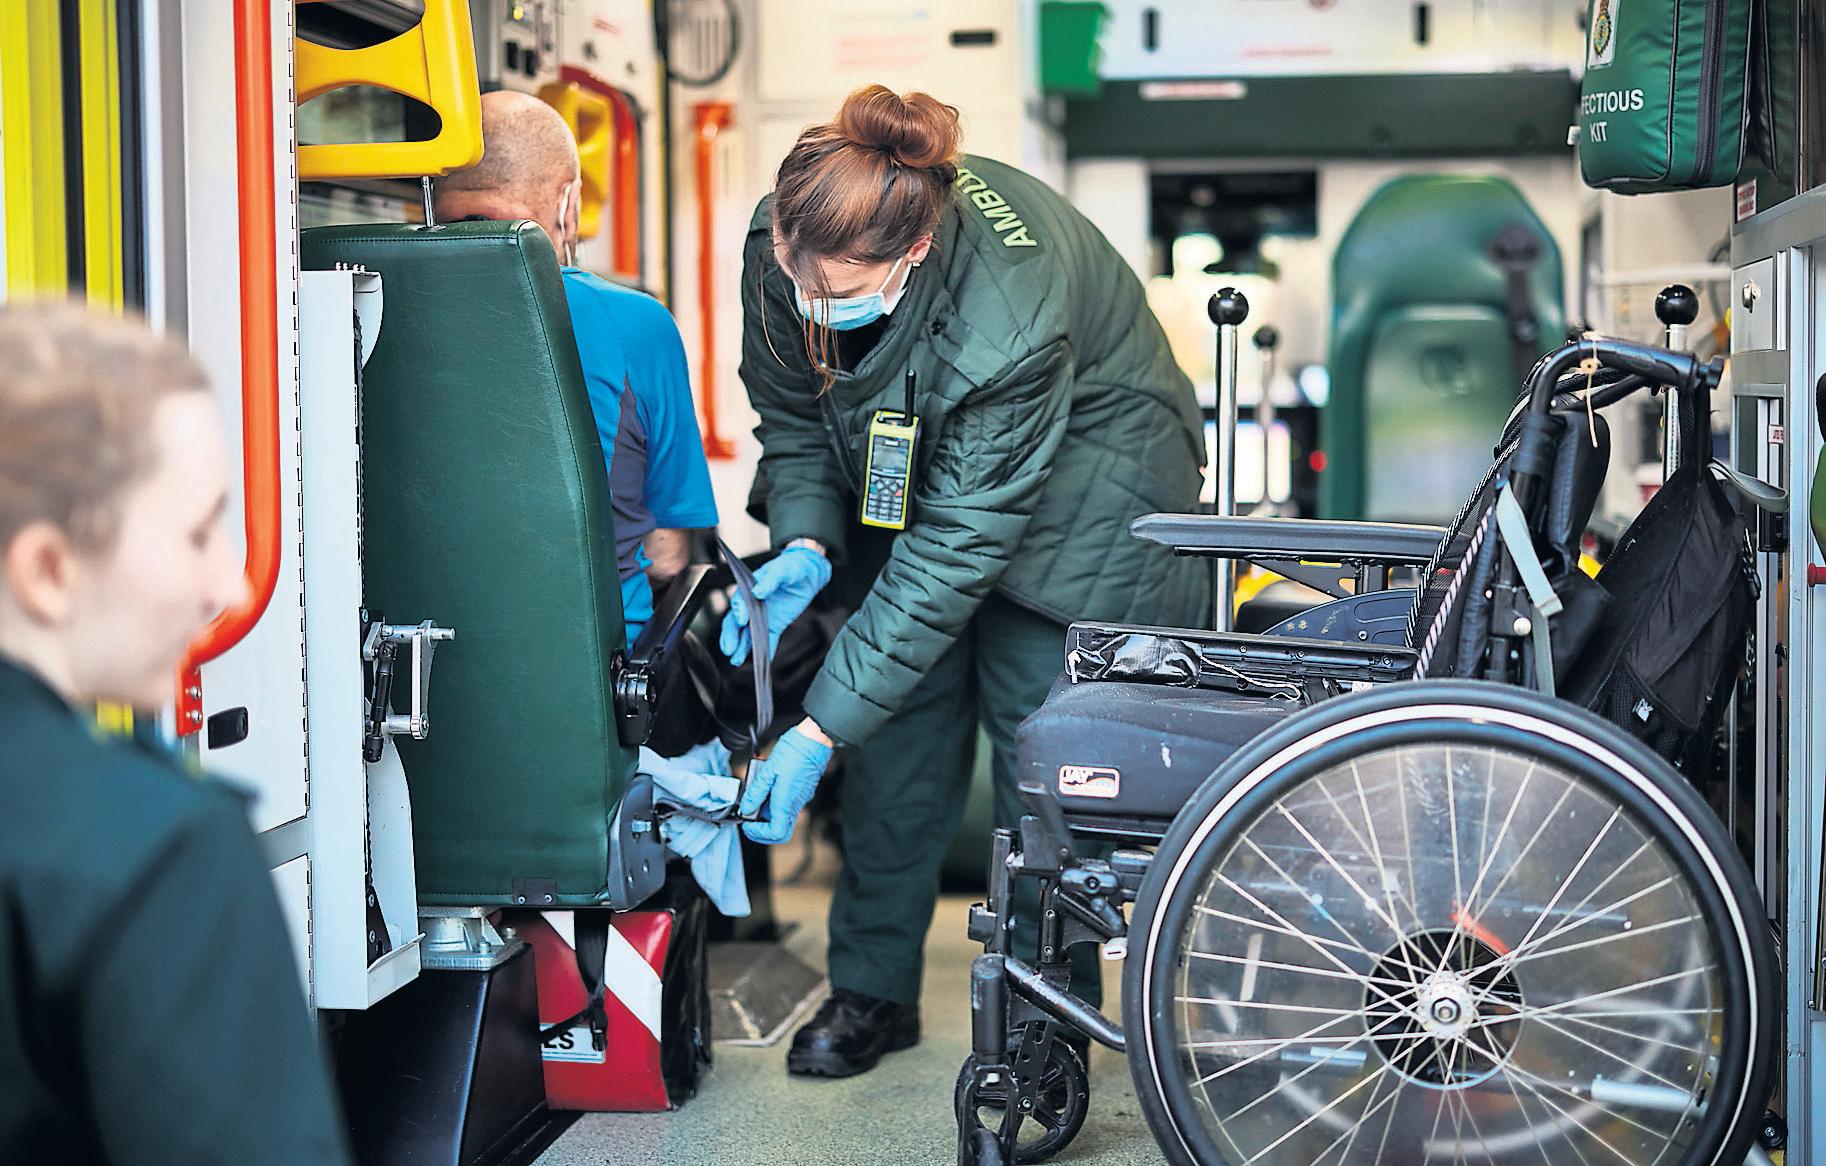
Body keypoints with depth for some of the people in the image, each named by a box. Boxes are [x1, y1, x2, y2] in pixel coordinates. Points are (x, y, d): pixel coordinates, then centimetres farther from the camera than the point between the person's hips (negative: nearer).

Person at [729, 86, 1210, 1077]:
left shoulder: (1009, 321, -41)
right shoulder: (783, 244, -24)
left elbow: (956, 549, -36)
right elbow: (793, 416, -7)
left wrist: (818, 733, -35)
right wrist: (804, 544, -26)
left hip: (1074, 499, -5)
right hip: (906, 475, 5)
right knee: (901, 720, 1)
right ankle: (871, 988, 17)